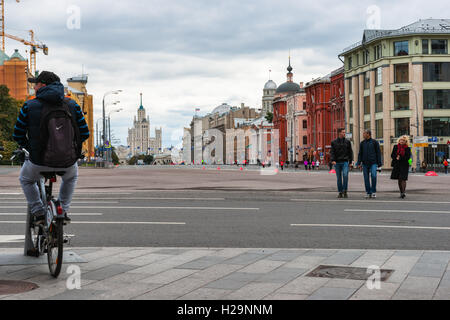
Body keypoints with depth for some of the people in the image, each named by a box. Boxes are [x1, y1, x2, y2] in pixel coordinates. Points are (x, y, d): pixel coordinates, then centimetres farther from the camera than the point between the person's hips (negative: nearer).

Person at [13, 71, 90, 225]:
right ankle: (63, 210, 27)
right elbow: (85, 134, 4)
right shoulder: (73, 105, 1)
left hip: (39, 161, -2)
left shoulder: (29, 106, -4)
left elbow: (17, 136, 3)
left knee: (26, 179, 33)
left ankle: (38, 212, 19)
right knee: (71, 176, 39)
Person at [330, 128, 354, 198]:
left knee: (345, 175, -19)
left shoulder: (347, 142, 9)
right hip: (337, 162, 1)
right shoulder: (334, 142, 7)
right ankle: (340, 192, 11)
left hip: (345, 162, -1)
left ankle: (345, 191, -11)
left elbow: (350, 152, 10)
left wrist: (351, 161, 3)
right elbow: (332, 152, 2)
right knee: (339, 178, 4)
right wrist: (333, 160, -13)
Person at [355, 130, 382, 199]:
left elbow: (378, 153, 2)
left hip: (373, 163, -3)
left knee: (373, 176, -19)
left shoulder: (375, 142, 2)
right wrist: (359, 162, 1)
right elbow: (360, 153, 12)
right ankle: (368, 193, 10)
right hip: (365, 163, 3)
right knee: (366, 178, 2)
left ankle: (373, 191, -6)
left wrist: (379, 163, -2)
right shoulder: (362, 143, 11)